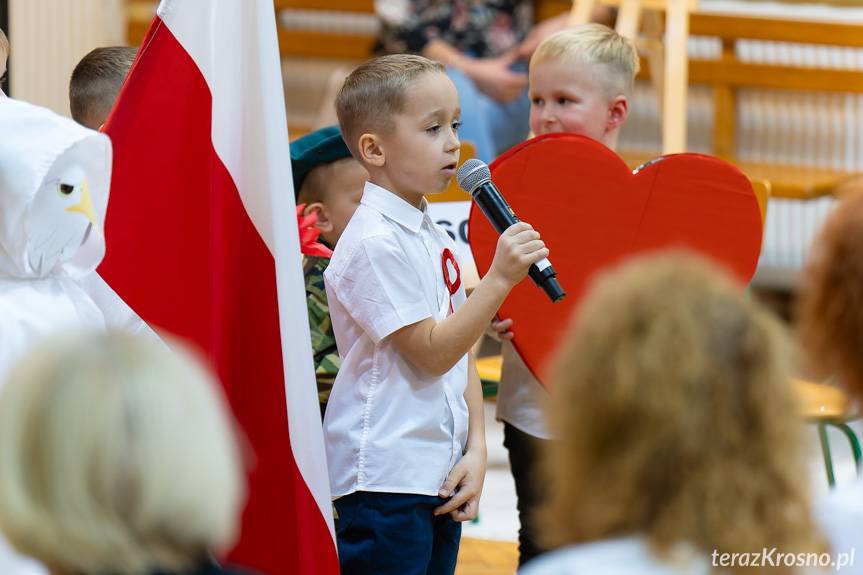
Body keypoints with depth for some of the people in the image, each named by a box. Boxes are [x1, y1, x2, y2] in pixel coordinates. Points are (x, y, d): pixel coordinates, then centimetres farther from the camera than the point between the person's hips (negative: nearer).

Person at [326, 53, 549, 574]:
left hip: (442, 478, 9)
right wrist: (500, 279, -21)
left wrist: (476, 450, 5)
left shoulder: (435, 237, 14)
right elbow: (433, 353, -17)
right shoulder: (375, 244, -15)